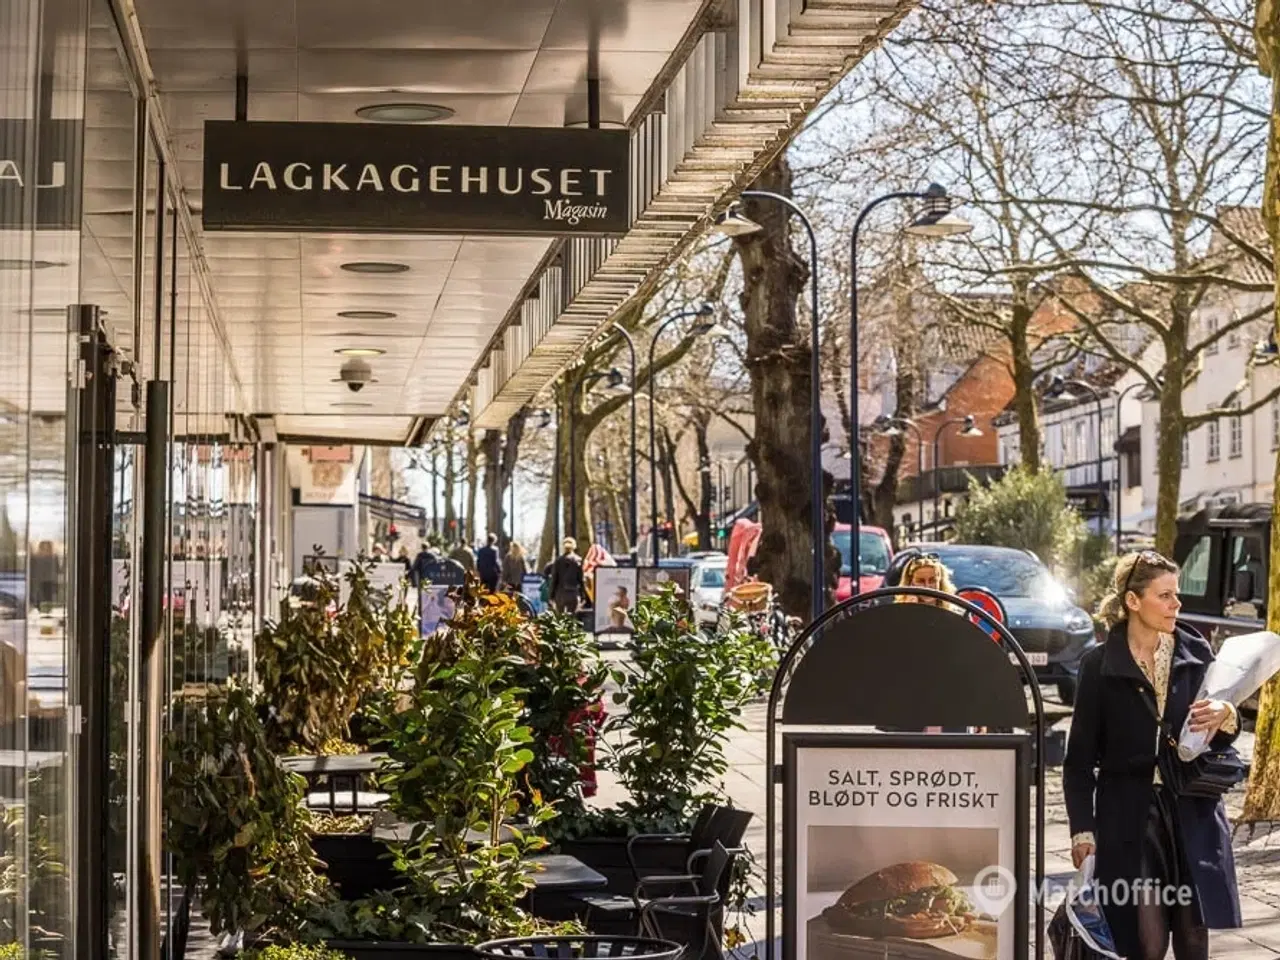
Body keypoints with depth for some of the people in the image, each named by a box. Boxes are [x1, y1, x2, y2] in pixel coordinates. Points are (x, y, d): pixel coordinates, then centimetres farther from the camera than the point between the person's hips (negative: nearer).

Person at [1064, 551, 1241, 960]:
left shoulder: (1197, 653, 4)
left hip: (1192, 809, 2)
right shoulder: (1100, 665, -2)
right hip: (1130, 814, -2)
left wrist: (1226, 717, -12)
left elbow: (1219, 739, 11)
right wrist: (1082, 830, -4)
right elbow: (1080, 757, 1)